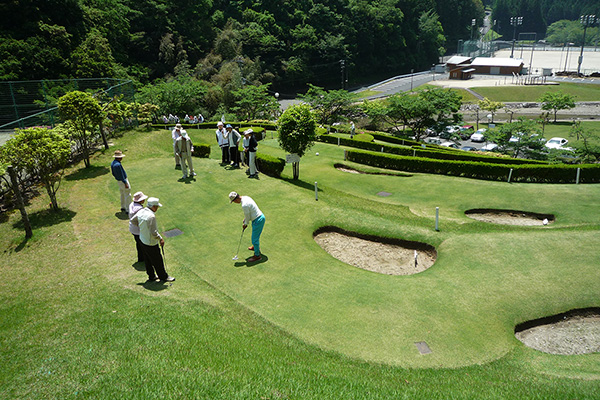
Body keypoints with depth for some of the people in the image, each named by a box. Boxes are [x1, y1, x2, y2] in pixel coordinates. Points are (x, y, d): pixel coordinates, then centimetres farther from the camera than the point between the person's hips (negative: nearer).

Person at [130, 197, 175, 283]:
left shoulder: (141, 211, -3)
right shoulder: (151, 216, -29)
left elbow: (132, 220, 13)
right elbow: (154, 232, -27)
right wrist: (160, 239, -13)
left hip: (143, 240, 9)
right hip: (151, 243, -9)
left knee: (148, 260, 21)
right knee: (157, 261, 9)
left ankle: (151, 276, 35)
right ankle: (163, 277, 24)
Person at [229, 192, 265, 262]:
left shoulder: (244, 205, -28)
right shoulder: (246, 197, 3)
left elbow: (247, 217, -15)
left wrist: (245, 224, 4)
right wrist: (244, 220, 19)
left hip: (258, 221, -10)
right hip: (260, 217, 10)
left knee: (254, 238, 3)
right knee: (255, 234, 31)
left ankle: (257, 255, 18)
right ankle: (256, 247, 54)